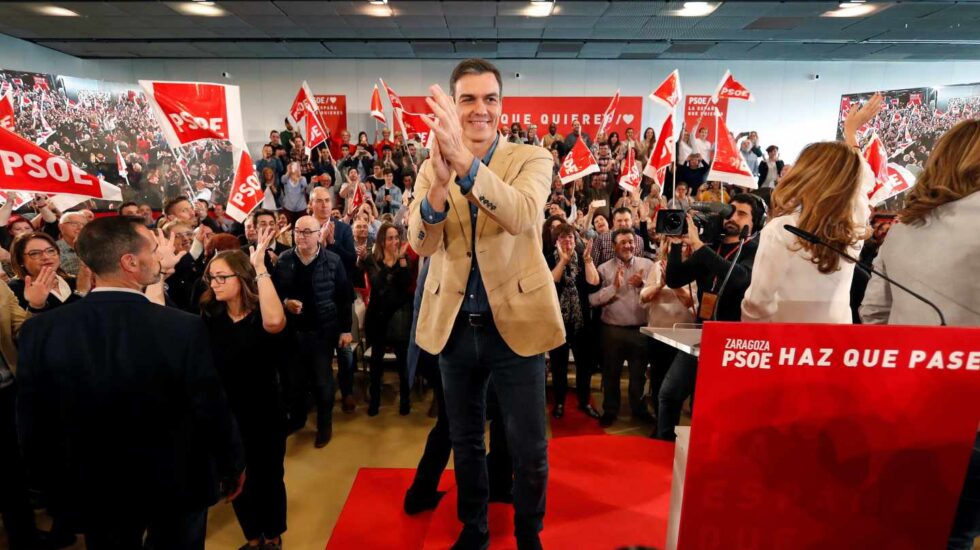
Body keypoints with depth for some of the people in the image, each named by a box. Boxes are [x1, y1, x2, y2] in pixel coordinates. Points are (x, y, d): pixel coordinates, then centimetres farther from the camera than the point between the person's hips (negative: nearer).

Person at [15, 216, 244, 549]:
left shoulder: (40, 331, -16)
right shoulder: (185, 328, -27)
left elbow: (33, 428, -7)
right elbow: (212, 413, -18)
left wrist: (56, 490, 10)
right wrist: (233, 467, 0)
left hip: (93, 491, 3)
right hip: (178, 486, -2)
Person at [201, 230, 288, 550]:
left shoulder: (262, 314, -18)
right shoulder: (209, 315, -3)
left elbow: (275, 322, -43)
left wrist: (260, 267, -41)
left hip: (263, 414, -4)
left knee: (268, 479, 15)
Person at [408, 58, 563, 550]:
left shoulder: (532, 159, -4)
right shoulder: (431, 168, 2)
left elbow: (522, 216, -25)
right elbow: (420, 244, -13)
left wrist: (466, 162, -39)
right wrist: (440, 182, -32)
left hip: (516, 323, -2)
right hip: (454, 326, 3)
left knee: (529, 450, 8)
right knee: (465, 443, 19)